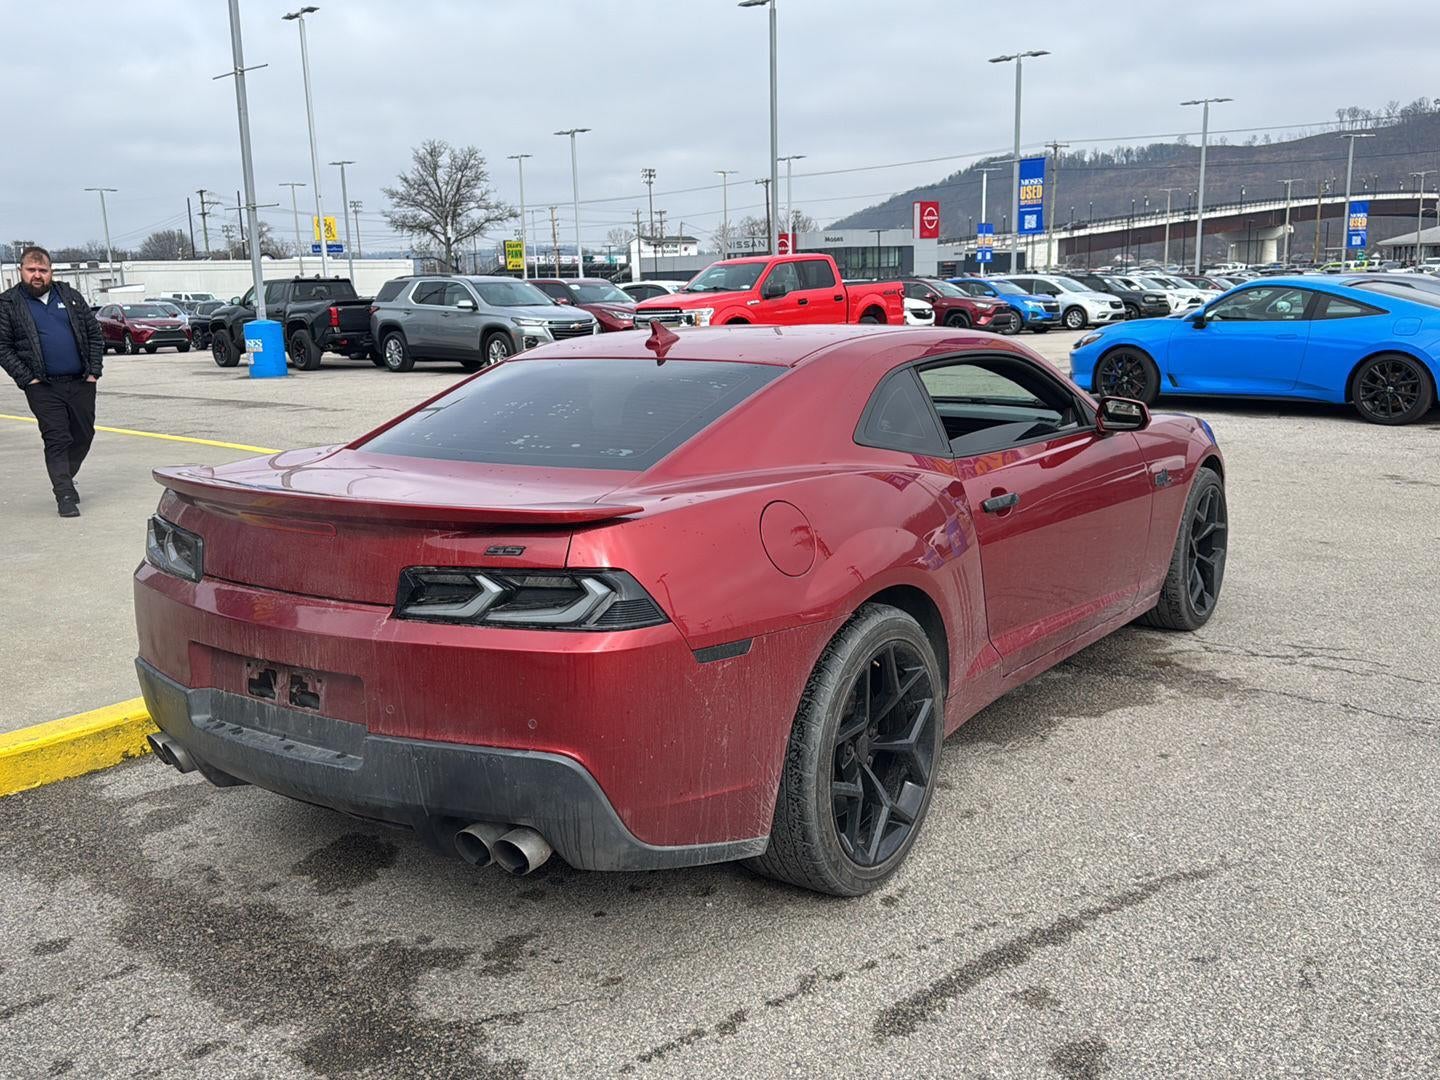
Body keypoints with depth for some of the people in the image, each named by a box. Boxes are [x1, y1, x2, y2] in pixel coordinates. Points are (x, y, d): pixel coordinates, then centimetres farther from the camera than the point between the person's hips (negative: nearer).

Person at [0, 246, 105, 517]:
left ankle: (64, 478, 34)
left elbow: (94, 334, 12)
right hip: (43, 387, -3)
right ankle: (65, 495, -3)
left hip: (81, 383, 3)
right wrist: (27, 379, -9)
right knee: (56, 439, -7)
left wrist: (94, 371, 3)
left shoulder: (70, 296, 10)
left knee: (84, 435, 10)